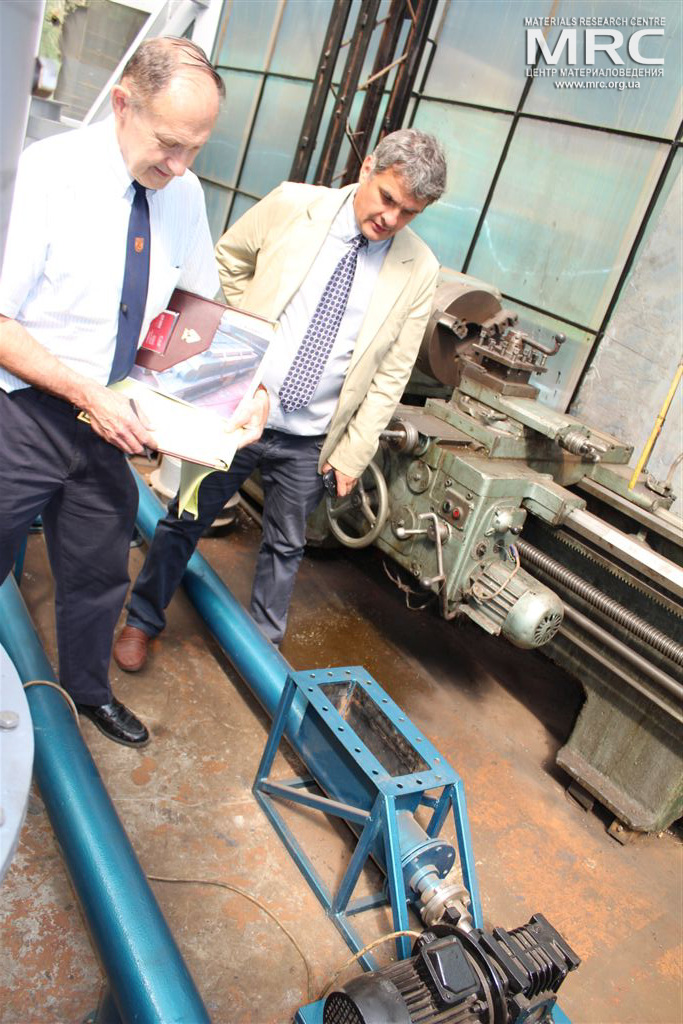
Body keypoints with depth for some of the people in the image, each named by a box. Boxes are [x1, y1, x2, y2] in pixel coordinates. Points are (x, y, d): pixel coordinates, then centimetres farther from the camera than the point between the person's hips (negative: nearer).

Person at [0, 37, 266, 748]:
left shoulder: (182, 191, -1)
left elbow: (201, 298, 13)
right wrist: (88, 393, -26)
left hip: (107, 419, 5)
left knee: (99, 571, 19)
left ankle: (88, 690, 44)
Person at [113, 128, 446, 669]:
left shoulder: (419, 269, -5)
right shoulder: (292, 205, -6)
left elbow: (391, 373, -2)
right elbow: (226, 261, 9)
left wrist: (354, 452, -4)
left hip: (309, 442, 1)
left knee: (286, 546, 15)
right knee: (185, 521, 13)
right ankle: (143, 620, 36)